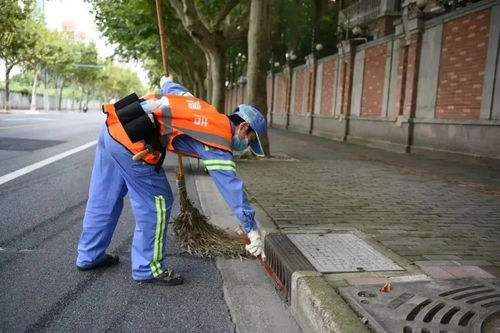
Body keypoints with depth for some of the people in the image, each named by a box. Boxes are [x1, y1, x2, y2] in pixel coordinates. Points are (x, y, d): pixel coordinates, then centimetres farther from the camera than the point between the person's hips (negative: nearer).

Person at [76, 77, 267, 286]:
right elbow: (232, 187, -8)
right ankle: (147, 269, 16)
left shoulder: (206, 111, 17)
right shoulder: (217, 141, -4)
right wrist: (252, 231, -3)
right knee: (156, 204, 3)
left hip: (113, 126, 10)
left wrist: (165, 82, 59)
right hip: (131, 140, -10)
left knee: (103, 199, 20)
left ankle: (89, 256, 37)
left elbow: (172, 88, 34)